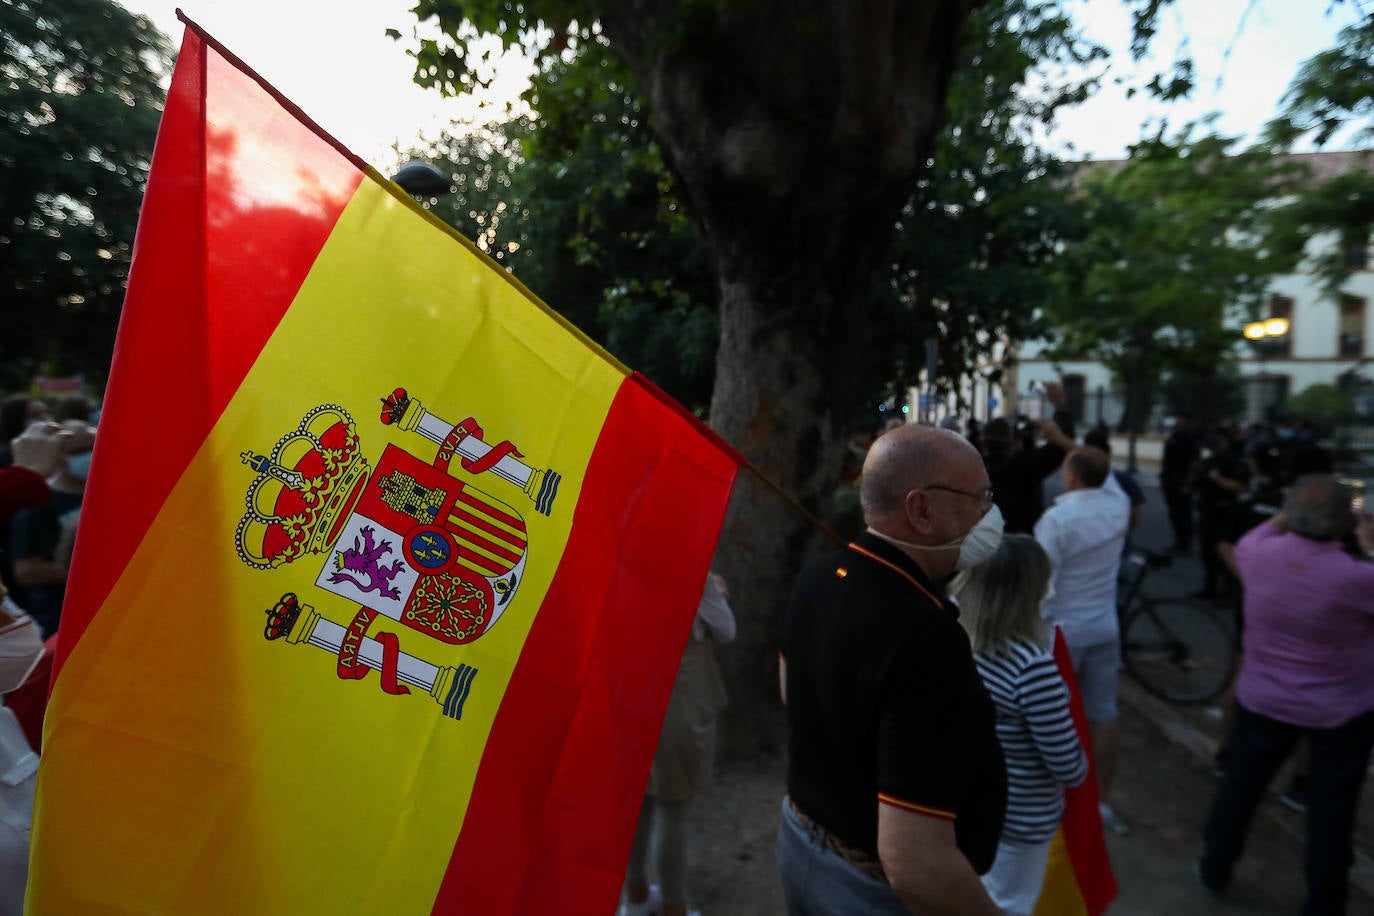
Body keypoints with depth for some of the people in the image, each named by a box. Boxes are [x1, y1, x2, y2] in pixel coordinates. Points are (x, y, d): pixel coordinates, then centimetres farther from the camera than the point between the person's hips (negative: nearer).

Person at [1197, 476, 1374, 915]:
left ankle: (1215, 869, 36)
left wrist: (1286, 517, 13)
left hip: (1263, 698, 3)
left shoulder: (1260, 555, -15)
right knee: (1331, 809, 13)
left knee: (1240, 784, 19)